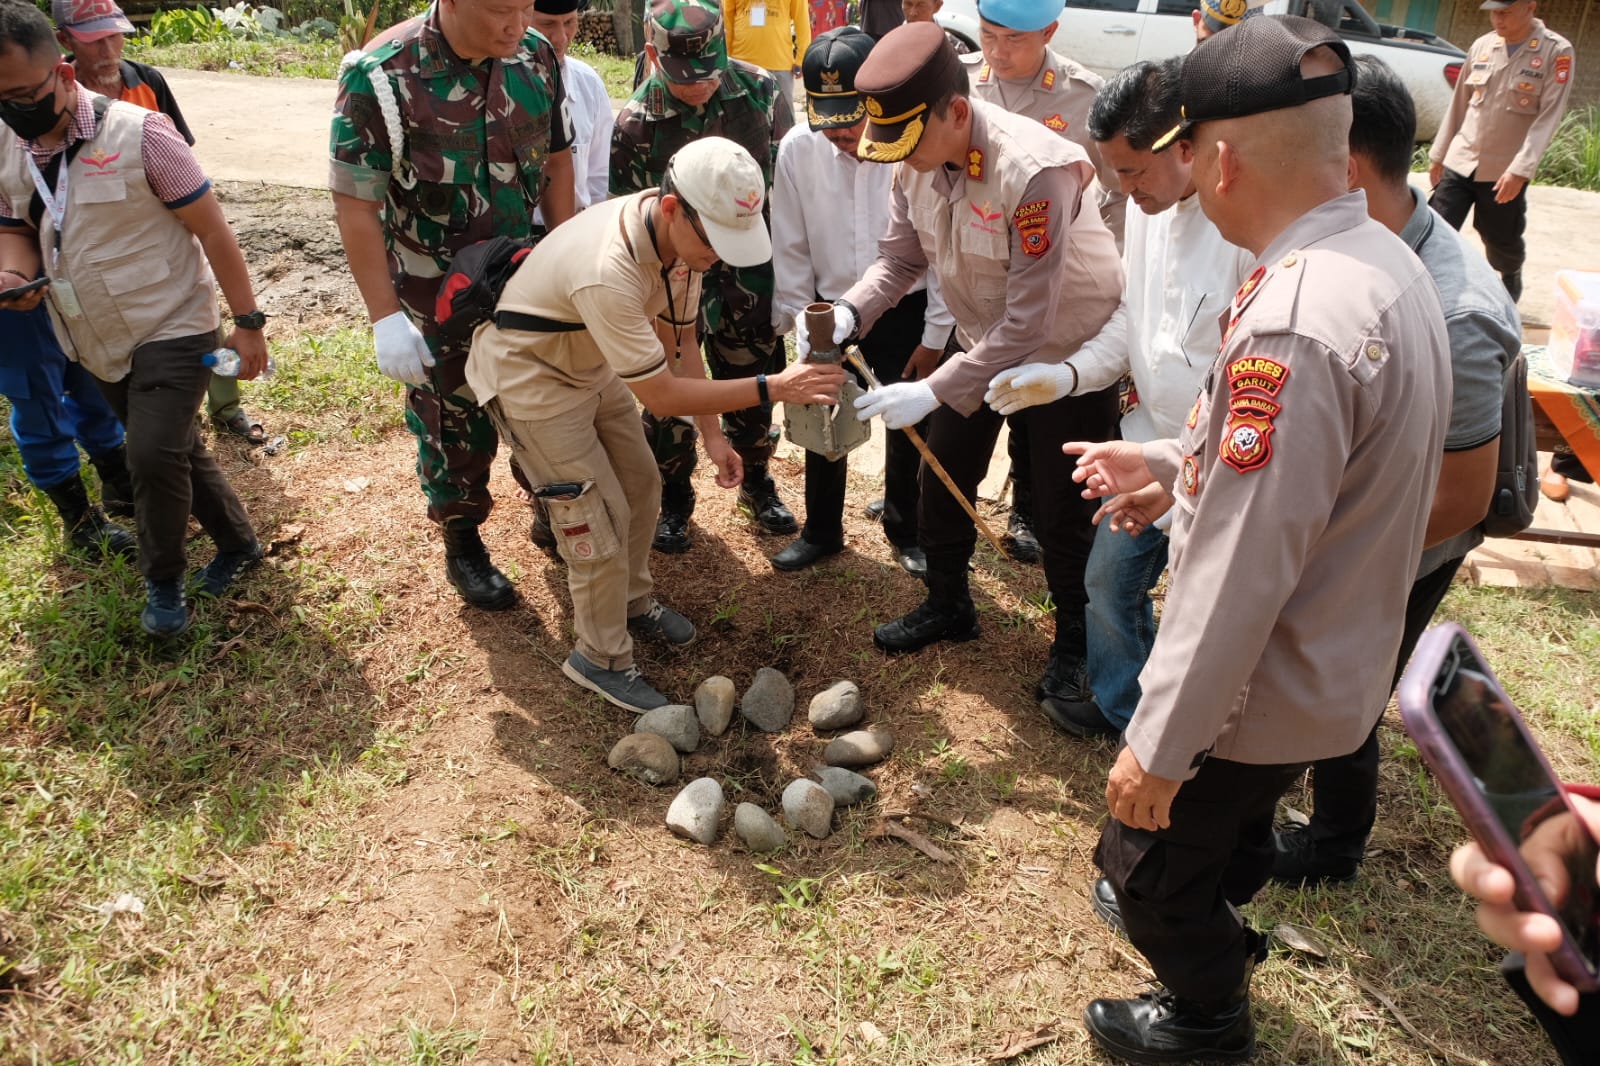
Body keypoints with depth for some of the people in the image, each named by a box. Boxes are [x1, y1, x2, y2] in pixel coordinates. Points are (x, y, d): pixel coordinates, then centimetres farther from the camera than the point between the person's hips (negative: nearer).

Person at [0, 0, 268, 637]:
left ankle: (162, 580, 7)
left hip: (174, 328, -6)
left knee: (152, 454, -15)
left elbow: (213, 230, -13)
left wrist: (247, 322, -13)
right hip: (99, 345, 7)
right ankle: (237, 543, 35)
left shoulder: (138, 135, -16)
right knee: (176, 451, 15)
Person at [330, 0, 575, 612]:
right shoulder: (381, 75, -19)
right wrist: (385, 317, -18)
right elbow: (355, 204, -16)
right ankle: (463, 547, 33)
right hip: (438, 297, -4)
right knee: (454, 424, 10)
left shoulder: (536, 57, -6)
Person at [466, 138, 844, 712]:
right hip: (531, 377, -8)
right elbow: (659, 394, -34)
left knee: (641, 485, 13)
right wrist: (772, 387, -34)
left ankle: (633, 600, 38)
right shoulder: (609, 271, -41)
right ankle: (601, 658, 15)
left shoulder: (683, 231, -15)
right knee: (600, 517, -5)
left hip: (592, 363, 8)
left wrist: (711, 435, -6)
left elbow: (679, 340, -3)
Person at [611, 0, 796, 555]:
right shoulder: (636, 123, -14)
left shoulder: (759, 90, -9)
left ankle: (755, 482, 37)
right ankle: (672, 499, 29)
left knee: (753, 382, 14)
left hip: (749, 271, 2)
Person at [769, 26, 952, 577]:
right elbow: (790, 248, -2)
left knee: (908, 427, 13)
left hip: (906, 312, -2)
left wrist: (935, 335, -9)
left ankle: (905, 532, 37)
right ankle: (821, 531, 37)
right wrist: (799, 321, -2)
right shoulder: (797, 149, -12)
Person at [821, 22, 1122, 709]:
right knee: (941, 479, 13)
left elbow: (1029, 320, -33)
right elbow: (899, 260, -4)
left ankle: (1074, 640, 30)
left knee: (1062, 512, 4)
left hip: (1072, 352, -6)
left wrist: (935, 391, -35)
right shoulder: (914, 163, -13)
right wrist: (848, 313, -24)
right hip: (984, 342, 7)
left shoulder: (1035, 170, -35)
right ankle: (948, 605, 38)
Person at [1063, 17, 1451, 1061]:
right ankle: (1209, 926, 59)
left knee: (1146, 851, 16)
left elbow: (1240, 575, -32)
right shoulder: (1387, 263, -1)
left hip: (1258, 692, -8)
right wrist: (1161, 460, 17)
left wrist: (1158, 750, -23)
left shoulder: (1292, 326, -33)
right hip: (1332, 667, 9)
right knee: (1233, 827, 32)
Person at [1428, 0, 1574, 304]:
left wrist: (1520, 169, -22)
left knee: (1502, 241, 12)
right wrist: (1438, 153, 13)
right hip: (1459, 162, 3)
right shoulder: (1481, 46, 4)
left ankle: (1512, 280, 41)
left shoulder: (1556, 52, -8)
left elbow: (1549, 116, -14)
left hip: (1505, 171, -3)